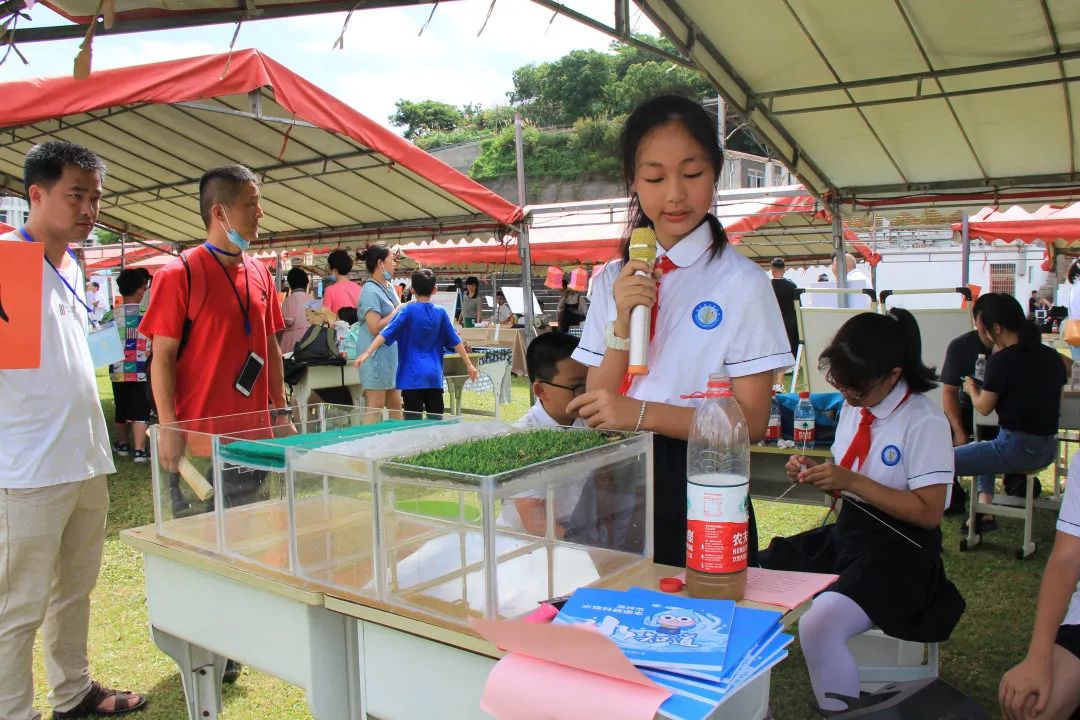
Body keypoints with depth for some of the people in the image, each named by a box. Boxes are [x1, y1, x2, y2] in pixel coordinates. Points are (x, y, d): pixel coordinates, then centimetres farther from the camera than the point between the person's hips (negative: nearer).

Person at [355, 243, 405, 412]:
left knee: (396, 407, 12)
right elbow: (375, 327, -22)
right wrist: (398, 311, -15)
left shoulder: (389, 286, 12)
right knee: (375, 410, -4)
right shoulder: (370, 291, -15)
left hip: (392, 353, 9)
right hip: (376, 355, -9)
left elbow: (397, 312, 27)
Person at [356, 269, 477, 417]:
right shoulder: (440, 312, 5)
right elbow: (455, 341, 9)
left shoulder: (409, 310, -5)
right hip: (435, 376, 3)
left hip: (413, 377, -3)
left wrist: (367, 353, -16)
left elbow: (386, 333, -13)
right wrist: (469, 365, 16)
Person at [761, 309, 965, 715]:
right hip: (846, 534, 8)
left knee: (818, 627, -33)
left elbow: (929, 513, -17)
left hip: (899, 551, -8)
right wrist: (816, 475, -4)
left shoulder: (924, 423, -15)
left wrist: (852, 482, -23)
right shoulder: (853, 408, 7)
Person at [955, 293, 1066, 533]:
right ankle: (985, 511, 25)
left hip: (1018, 448, -9)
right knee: (981, 449, 35)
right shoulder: (1053, 357, 6)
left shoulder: (1001, 360, -16)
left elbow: (984, 408, -8)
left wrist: (972, 388, 14)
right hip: (1049, 448, 9)